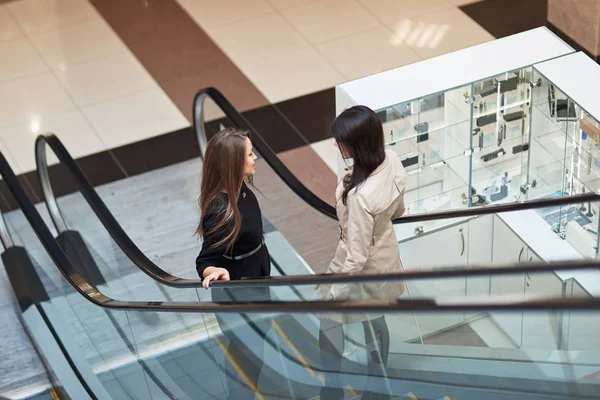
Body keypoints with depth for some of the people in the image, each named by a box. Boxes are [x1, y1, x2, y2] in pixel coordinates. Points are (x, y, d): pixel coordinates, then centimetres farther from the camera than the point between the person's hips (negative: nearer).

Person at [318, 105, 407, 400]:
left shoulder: (360, 196, -42)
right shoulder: (392, 161, -19)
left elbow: (357, 256, -30)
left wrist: (335, 290, -16)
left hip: (364, 267, -7)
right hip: (386, 255, 7)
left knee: (329, 324, 21)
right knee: (375, 322, 29)